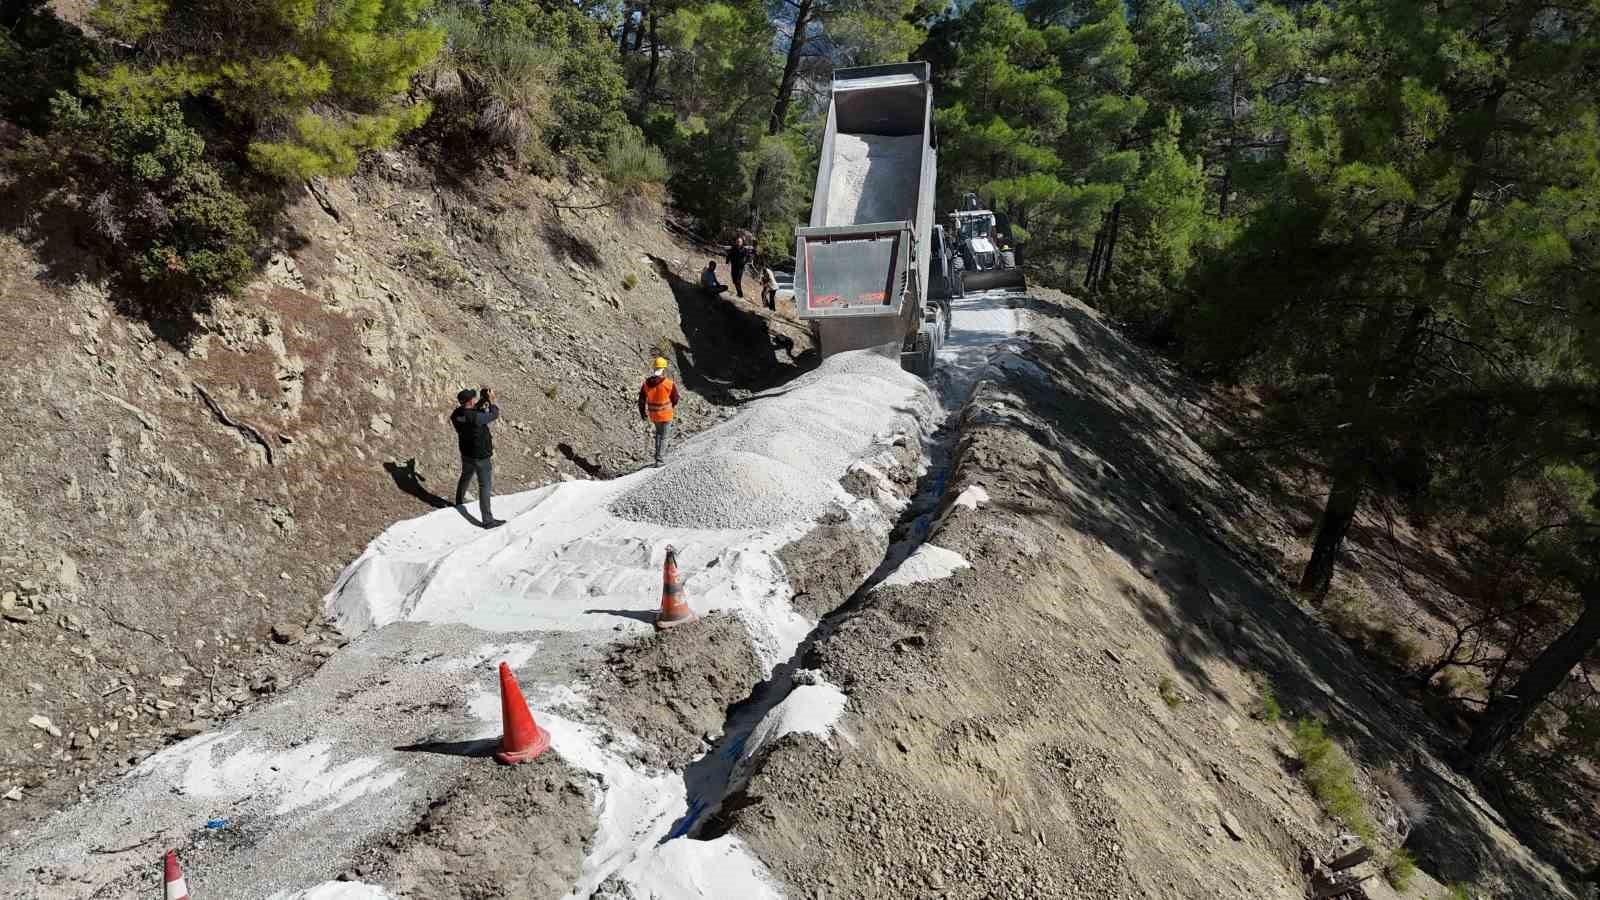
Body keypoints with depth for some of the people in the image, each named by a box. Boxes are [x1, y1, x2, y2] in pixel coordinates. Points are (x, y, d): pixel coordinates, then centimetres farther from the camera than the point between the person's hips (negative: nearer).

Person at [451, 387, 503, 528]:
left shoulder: (456, 415, -10)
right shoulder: (476, 418, -32)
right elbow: (495, 415, -17)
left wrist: (483, 400, 4)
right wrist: (491, 400, -4)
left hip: (466, 454, 7)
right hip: (482, 457, -7)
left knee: (465, 477, 31)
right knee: (485, 487, 1)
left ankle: (459, 501, 54)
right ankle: (487, 520, 4)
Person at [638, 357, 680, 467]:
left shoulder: (646, 383, -7)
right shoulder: (670, 384, -17)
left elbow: (641, 401, 0)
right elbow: (675, 398, -3)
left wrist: (643, 415, 13)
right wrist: (674, 407, 19)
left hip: (653, 415, 4)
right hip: (666, 415, -4)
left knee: (658, 432, 28)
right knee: (663, 437, 4)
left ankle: (660, 451, 32)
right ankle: (658, 460, -1)